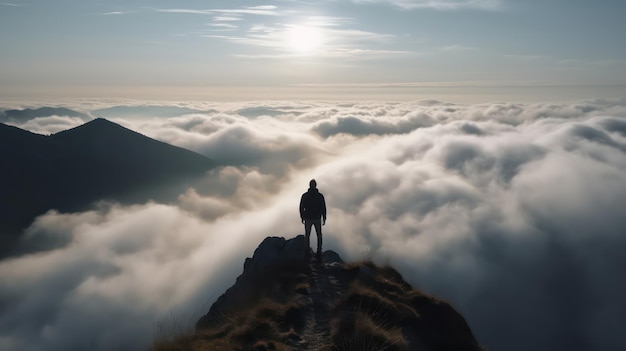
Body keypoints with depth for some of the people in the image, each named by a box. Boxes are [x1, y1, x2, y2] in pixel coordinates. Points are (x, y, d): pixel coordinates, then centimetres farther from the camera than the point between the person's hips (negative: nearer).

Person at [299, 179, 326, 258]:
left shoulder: (304, 195, -6)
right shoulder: (320, 196, -7)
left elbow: (301, 207, -3)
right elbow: (323, 208, -6)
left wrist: (302, 217, 9)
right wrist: (324, 218, 3)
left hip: (308, 219, 0)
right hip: (317, 219, 0)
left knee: (307, 235, 13)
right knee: (319, 235, 14)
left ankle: (307, 251, 11)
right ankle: (319, 252, 9)